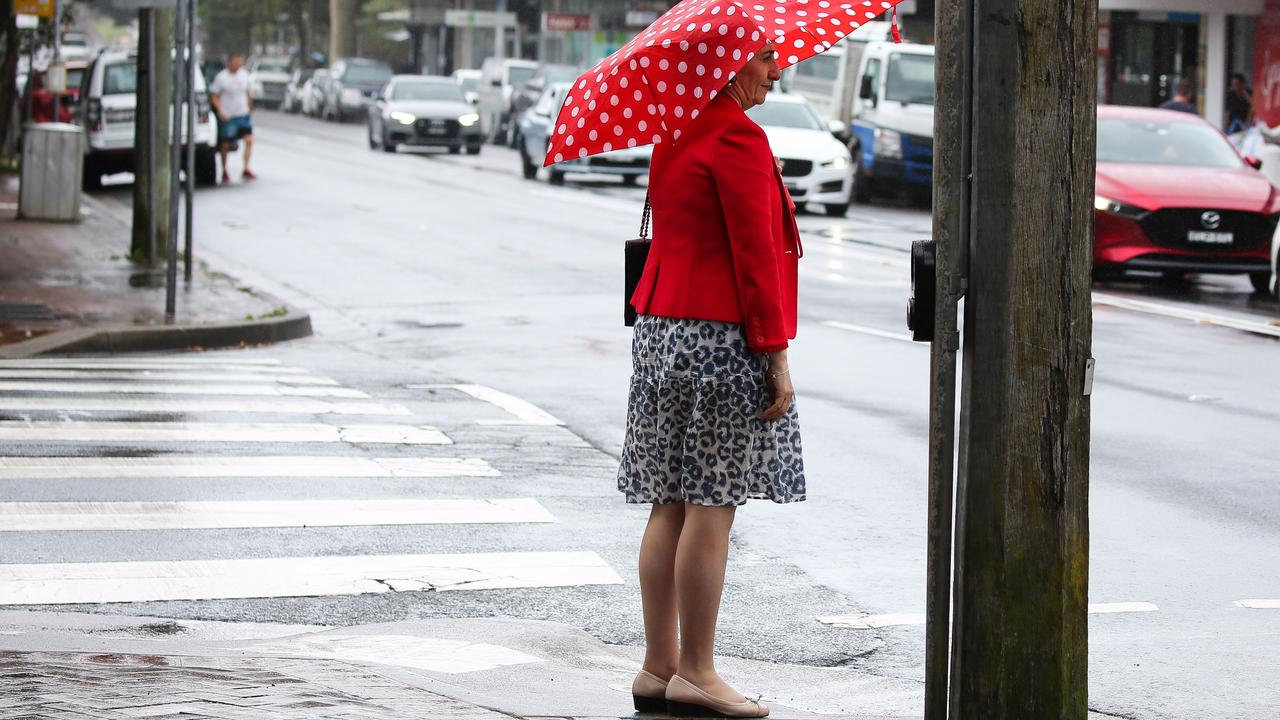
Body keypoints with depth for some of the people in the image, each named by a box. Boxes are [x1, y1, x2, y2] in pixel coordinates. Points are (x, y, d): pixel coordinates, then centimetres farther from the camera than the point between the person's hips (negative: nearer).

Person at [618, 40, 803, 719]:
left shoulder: (675, 135, 15)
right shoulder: (737, 137, -13)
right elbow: (753, 254, -15)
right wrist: (776, 356, -13)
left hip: (662, 331, 9)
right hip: (722, 338, -9)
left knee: (671, 504, 10)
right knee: (712, 504, -4)